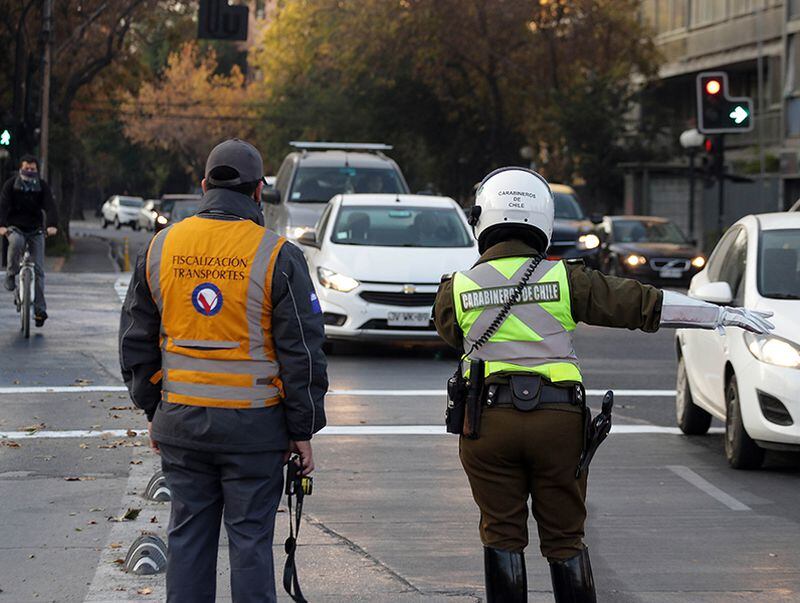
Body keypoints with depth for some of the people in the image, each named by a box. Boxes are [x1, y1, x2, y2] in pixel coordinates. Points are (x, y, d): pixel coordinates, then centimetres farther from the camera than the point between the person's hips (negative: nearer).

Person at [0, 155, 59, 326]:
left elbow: (50, 206, -14)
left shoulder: (42, 186, -1)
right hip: (15, 227, -1)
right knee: (16, 242, -38)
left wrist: (52, 225, -33)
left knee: (38, 269, -7)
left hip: (35, 230, 1)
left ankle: (40, 309, -6)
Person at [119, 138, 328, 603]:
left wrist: (153, 409, 19)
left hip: (179, 421, 4)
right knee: (250, 539, 3)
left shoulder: (161, 247, 4)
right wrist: (303, 430, 0)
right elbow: (302, 351, -8)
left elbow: (136, 341, 11)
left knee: (189, 536, 12)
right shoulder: (278, 256, -9)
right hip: (253, 425, -4)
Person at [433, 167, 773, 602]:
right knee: (565, 539, 10)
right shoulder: (564, 279, 1)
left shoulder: (457, 290, 1)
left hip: (489, 420, 0)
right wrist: (724, 315, 6)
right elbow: (643, 304, 2)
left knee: (503, 536, 7)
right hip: (559, 420, 1)